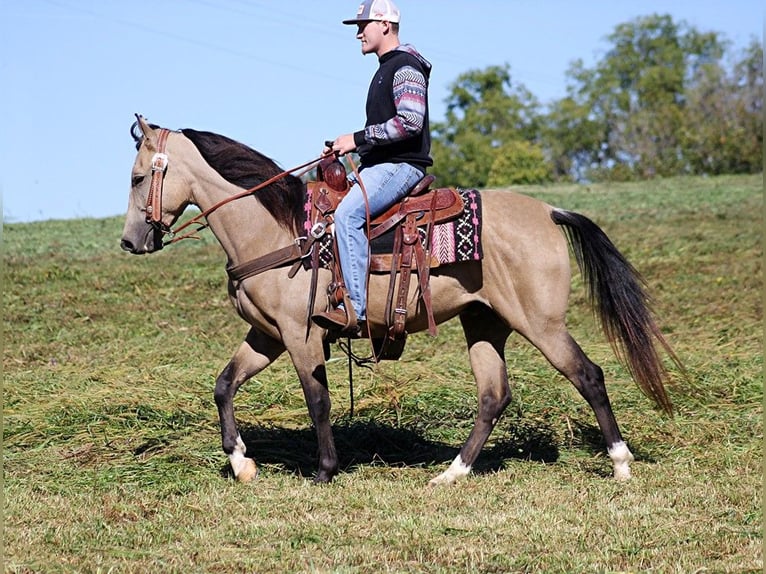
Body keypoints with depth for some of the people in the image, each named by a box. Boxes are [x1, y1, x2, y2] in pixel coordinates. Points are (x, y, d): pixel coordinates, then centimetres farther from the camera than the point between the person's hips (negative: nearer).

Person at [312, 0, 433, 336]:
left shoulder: (406, 67, -9)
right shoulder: (386, 69, 23)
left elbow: (409, 121, -23)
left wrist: (357, 138, -19)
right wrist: (345, 146, 15)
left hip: (400, 165, -11)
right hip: (379, 165, 11)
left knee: (347, 214, -30)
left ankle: (356, 310, -37)